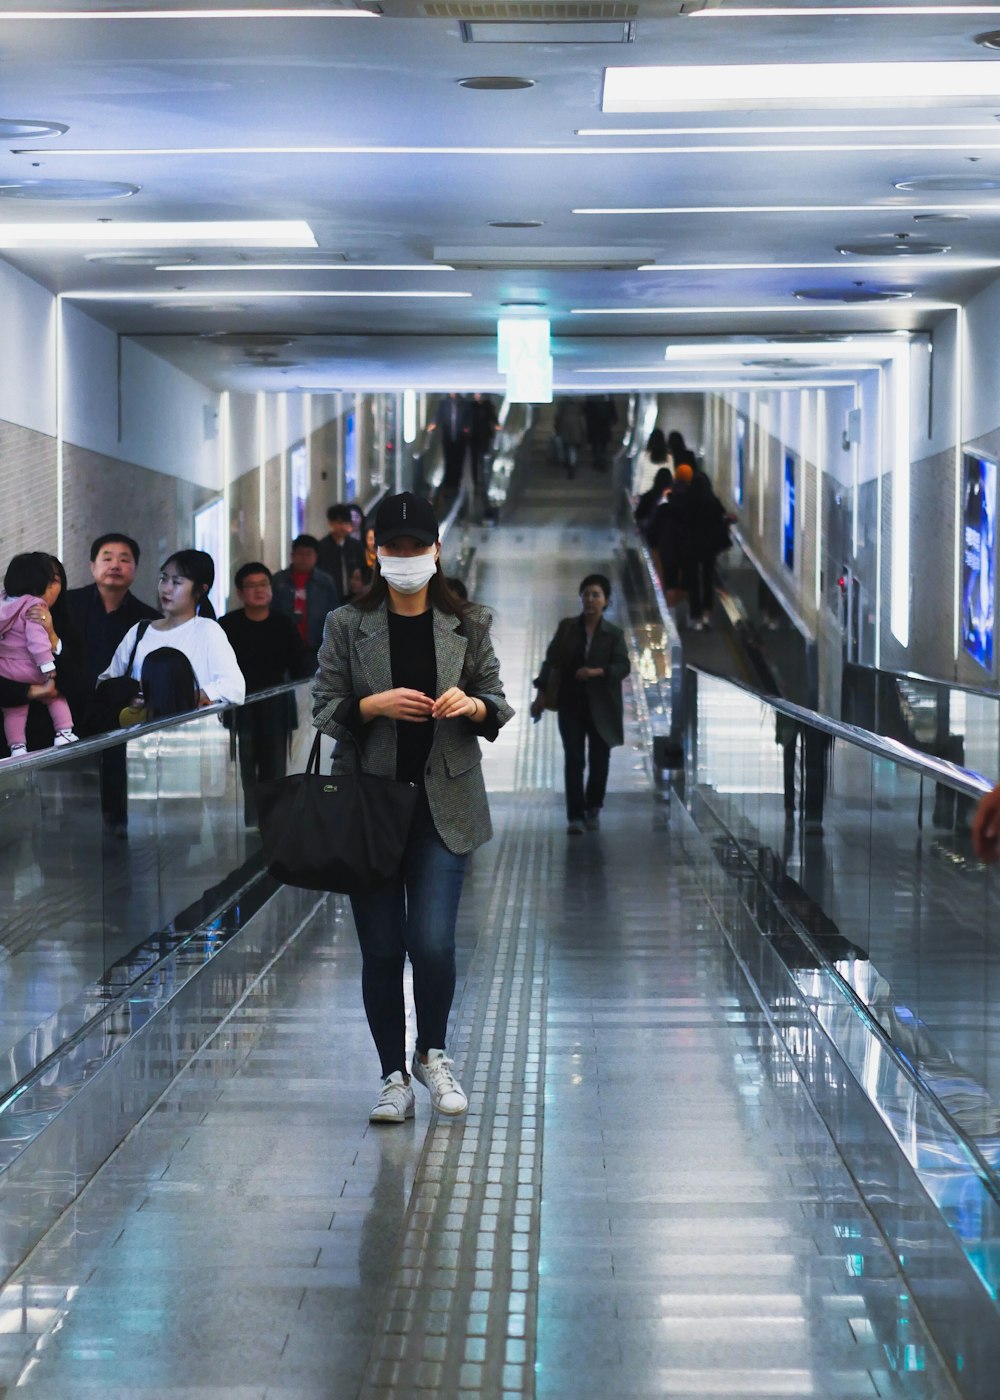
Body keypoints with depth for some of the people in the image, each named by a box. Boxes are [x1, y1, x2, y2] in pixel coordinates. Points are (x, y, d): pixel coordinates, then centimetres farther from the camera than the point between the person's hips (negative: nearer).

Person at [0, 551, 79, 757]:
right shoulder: (33, 606, -18)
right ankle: (64, 732, 12)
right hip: (30, 670, -5)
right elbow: (38, 639, -25)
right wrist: (49, 668, -25)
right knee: (56, 696, 19)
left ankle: (17, 746, 7)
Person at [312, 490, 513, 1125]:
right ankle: (395, 1078, 17)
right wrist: (375, 705, -16)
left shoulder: (469, 625, 5)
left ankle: (433, 1053, 16)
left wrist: (472, 705, -14)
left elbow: (499, 705, 8)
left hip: (443, 803, 0)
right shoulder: (347, 625, 2)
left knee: (433, 942, -11)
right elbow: (324, 708, 2)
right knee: (381, 948, 2)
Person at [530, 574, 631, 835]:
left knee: (599, 760, 9)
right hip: (570, 705, 0)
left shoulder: (614, 634, -1)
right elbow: (551, 660, 4)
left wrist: (598, 671, -29)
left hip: (601, 708, 0)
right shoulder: (567, 627, 3)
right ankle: (575, 816, -4)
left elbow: (624, 666, -12)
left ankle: (593, 809, 28)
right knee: (574, 760, -5)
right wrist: (541, 694, -3)